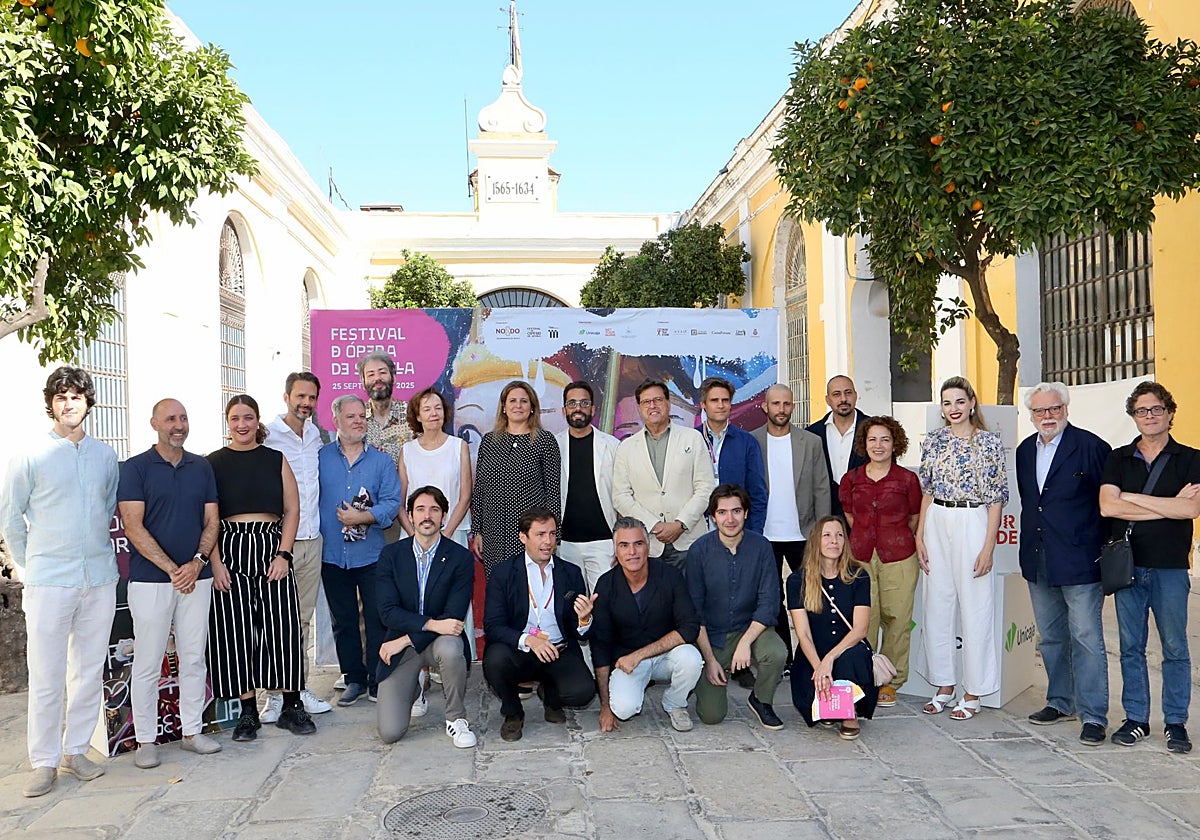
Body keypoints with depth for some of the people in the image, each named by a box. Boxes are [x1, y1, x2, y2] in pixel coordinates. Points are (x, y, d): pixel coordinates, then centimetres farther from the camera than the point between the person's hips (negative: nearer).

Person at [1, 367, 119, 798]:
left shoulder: (106, 455, 8)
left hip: (100, 579, 4)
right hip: (49, 582, -3)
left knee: (90, 671, 9)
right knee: (46, 677, 0)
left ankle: (75, 750, 22)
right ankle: (44, 761, 12)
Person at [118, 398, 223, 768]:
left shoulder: (202, 468, 10)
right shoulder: (136, 468, -2)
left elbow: (211, 522, 8)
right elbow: (134, 527, -9)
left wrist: (197, 562, -9)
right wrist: (171, 568, -15)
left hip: (196, 578, 4)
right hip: (150, 579, -4)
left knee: (194, 658, 9)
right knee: (148, 662, 1)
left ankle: (192, 731, 20)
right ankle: (146, 740, 11)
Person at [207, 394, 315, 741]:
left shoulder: (276, 460, 9)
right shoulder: (214, 463, 5)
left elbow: (292, 510, 6)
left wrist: (283, 554, -4)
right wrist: (215, 563, -8)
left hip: (272, 548, 1)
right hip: (230, 552, -1)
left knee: (282, 628, -3)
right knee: (236, 630, 0)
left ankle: (292, 706, 8)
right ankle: (247, 712, 10)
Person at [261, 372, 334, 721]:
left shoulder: (318, 436, 11)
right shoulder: (268, 436, -7)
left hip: (312, 539, 6)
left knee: (303, 619, 12)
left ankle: (299, 688, 20)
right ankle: (275, 694, 8)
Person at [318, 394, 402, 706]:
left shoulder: (381, 461, 5)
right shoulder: (320, 458, 4)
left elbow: (392, 502, -3)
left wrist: (363, 517, -17)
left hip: (371, 554, -1)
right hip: (332, 555, 1)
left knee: (377, 619, 0)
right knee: (343, 621, 10)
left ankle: (378, 680, 11)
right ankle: (354, 679, 22)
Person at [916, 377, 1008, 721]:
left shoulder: (990, 442, -4)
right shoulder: (933, 440, 7)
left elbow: (996, 497, -5)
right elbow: (927, 491, 11)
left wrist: (988, 546, -10)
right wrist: (919, 537, 6)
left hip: (972, 523, -4)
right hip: (936, 524, 4)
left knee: (974, 606, 0)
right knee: (937, 604, 8)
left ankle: (973, 693, 11)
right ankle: (944, 686, 20)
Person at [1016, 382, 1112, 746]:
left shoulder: (1091, 446, -8)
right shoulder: (1025, 450, 11)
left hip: (1080, 561, -6)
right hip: (1038, 562, 7)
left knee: (1087, 639, -4)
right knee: (1051, 638, 15)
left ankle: (1093, 716, 3)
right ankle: (1061, 702, 28)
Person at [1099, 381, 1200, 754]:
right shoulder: (1118, 459, 7)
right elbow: (1107, 506, -7)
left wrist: (1132, 498, -10)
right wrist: (1169, 505, -10)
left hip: (1170, 567, -2)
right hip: (1127, 565, 2)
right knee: (1131, 647, 8)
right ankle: (1136, 719, 18)